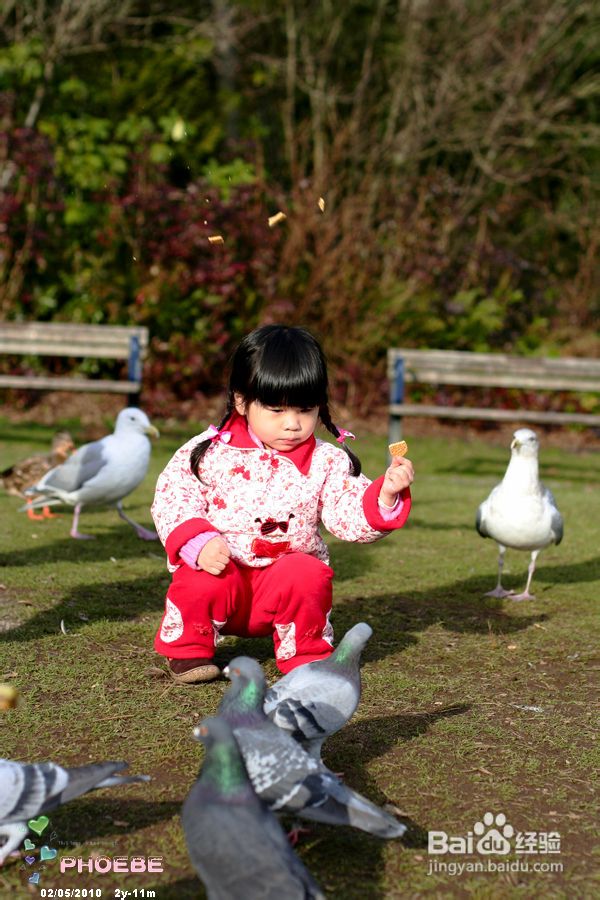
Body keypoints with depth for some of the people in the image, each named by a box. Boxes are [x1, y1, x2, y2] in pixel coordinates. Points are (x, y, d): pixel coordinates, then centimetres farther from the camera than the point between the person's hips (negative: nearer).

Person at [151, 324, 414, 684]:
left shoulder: (326, 462, -1)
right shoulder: (208, 451, -5)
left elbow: (351, 517, -8)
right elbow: (172, 498, -7)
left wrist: (385, 495, -27)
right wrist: (199, 541, -23)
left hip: (288, 569, 1)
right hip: (219, 566, -1)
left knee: (308, 578, -29)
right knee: (200, 581, -31)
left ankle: (305, 655, -2)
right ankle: (188, 648, -1)